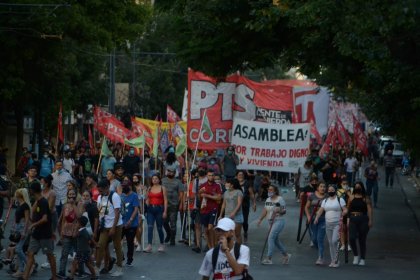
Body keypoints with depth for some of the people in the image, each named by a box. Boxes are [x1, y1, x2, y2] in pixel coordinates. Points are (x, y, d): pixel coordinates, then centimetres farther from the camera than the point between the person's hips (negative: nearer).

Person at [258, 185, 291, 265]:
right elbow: (265, 211, 9)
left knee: (271, 238, -15)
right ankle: (286, 255, 30)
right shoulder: (268, 200, 12)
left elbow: (284, 211, -8)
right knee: (275, 240, 13)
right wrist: (260, 219, -2)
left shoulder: (280, 199, -8)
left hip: (279, 221, -8)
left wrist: (278, 211, -27)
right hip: (271, 221, 8)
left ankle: (269, 258, -15)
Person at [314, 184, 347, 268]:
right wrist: (317, 218, -10)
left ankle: (336, 260, -10)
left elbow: (345, 210, -4)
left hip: (337, 224, -5)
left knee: (334, 241, -18)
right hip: (328, 224, 5)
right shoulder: (325, 201, 14)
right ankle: (333, 261, 14)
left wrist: (342, 215, -24)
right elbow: (320, 210, 7)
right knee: (330, 243, 8)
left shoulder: (340, 200, 1)